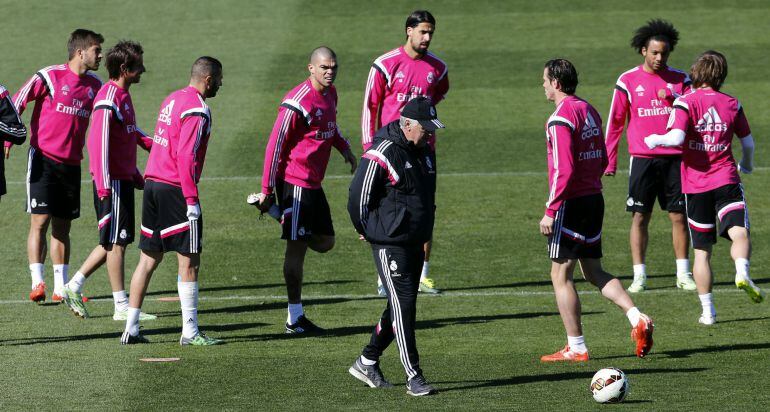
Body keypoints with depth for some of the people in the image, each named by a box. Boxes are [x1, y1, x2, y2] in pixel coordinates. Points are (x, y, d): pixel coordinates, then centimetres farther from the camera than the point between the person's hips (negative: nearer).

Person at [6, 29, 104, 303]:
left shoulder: (95, 85, 9)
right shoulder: (49, 77, -8)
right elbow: (17, 103, -4)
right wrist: (8, 139, -14)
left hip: (72, 164, 5)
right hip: (43, 158, -5)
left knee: (62, 226, 8)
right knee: (40, 221, -9)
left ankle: (61, 288, 11)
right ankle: (37, 284, -9)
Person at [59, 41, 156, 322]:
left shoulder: (123, 95, 15)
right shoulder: (108, 99, -16)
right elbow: (98, 141, -22)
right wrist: (103, 185, -26)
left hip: (124, 179, 10)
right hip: (113, 180, -10)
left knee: (114, 242, 13)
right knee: (117, 242, -4)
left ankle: (73, 287, 19)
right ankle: (122, 307, 0)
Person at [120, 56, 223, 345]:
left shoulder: (171, 100, 15)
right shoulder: (197, 110, -12)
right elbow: (186, 156, -19)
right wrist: (191, 200, -19)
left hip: (152, 183, 9)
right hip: (175, 189, -9)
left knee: (149, 259, 11)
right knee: (189, 261, -2)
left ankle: (131, 329, 11)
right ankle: (190, 332, -1)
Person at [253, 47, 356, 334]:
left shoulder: (330, 94, 10)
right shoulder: (298, 102, -18)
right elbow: (275, 144, -17)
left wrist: (344, 147, 13)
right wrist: (267, 190, -16)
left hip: (314, 183, 9)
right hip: (295, 182, -9)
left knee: (325, 243, 12)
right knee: (297, 246, -4)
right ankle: (295, 318, 1)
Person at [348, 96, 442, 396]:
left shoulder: (423, 151, 11)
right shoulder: (383, 153, -16)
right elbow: (358, 197, -13)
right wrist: (370, 232, -2)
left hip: (415, 244, 9)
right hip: (390, 245, -9)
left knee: (402, 306, 13)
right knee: (403, 305, -10)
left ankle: (367, 363, 26)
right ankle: (413, 377, -9)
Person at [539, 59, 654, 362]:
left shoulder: (561, 118, -15)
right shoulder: (589, 111, 12)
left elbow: (564, 170, -21)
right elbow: (602, 160, 17)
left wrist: (551, 211, -19)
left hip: (572, 203, -9)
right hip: (595, 200, 9)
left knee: (561, 275, 0)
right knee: (593, 272, 16)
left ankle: (576, 348, 1)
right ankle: (638, 319, 1)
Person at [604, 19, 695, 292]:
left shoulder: (680, 79, 6)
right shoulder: (628, 81, 3)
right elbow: (615, 122, 7)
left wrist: (674, 99, -17)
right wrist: (609, 160, 6)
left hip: (674, 157, 1)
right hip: (642, 158, -1)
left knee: (679, 216, 2)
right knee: (640, 217, -1)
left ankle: (683, 275, 9)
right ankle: (639, 276, 3)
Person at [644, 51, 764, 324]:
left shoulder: (685, 102, -4)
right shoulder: (732, 104, 7)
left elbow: (677, 137, -20)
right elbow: (748, 142, 17)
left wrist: (655, 140, 0)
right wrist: (746, 165, 37)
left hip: (695, 185, 0)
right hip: (726, 180, 0)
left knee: (702, 250, 7)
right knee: (739, 233, -13)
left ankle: (708, 311, 7)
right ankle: (742, 273, -46)